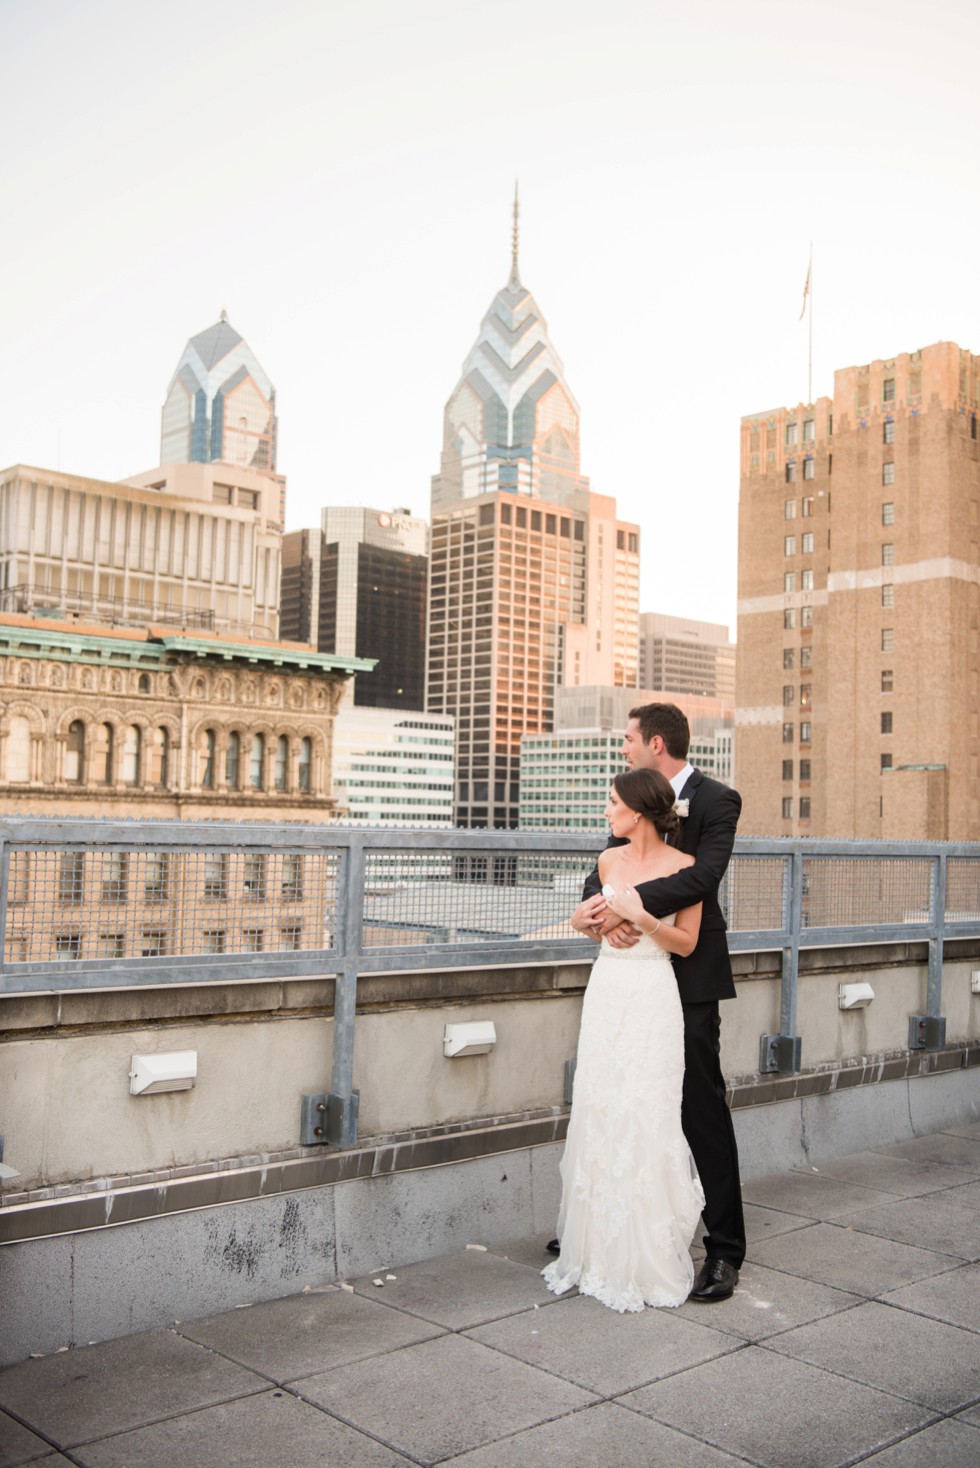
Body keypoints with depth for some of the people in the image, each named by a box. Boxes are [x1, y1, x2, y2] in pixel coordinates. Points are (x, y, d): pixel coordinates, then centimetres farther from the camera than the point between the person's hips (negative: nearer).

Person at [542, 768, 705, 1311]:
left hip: (652, 996, -5)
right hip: (605, 988, 5)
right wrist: (587, 919, 6)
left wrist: (639, 917, -18)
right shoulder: (609, 860, 9)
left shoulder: (682, 865, -7)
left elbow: (686, 942, -6)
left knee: (644, 1121, -4)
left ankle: (648, 1261, 11)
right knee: (598, 1117, 7)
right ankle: (600, 1251, 21)